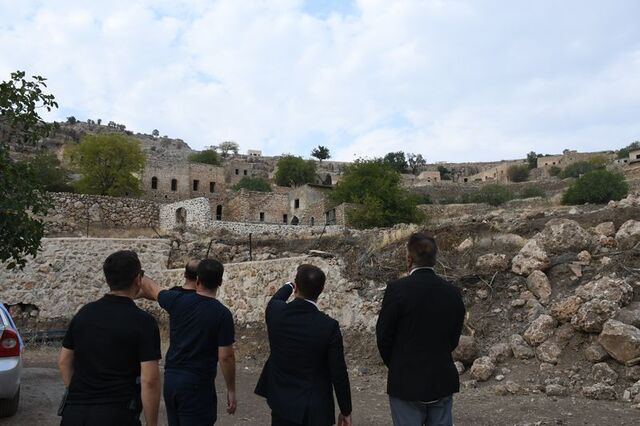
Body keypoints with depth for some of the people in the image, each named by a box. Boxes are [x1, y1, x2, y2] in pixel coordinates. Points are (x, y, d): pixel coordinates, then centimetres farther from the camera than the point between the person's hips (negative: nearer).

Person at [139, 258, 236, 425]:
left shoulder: (177, 300, -2)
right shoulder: (222, 314, -13)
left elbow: (151, 288, 18)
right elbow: (225, 357, -13)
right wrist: (231, 390, -1)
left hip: (171, 379, 5)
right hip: (197, 384, -5)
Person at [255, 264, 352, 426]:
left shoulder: (275, 312, -11)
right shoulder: (329, 326, -20)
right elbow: (339, 374, -13)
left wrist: (288, 286, 36)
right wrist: (346, 411, 1)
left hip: (281, 404, 3)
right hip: (314, 410, -3)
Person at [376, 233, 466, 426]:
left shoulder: (397, 289, -15)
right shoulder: (453, 292, -2)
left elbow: (383, 336, -7)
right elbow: (454, 339, 7)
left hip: (406, 383, -4)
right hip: (442, 382, 4)